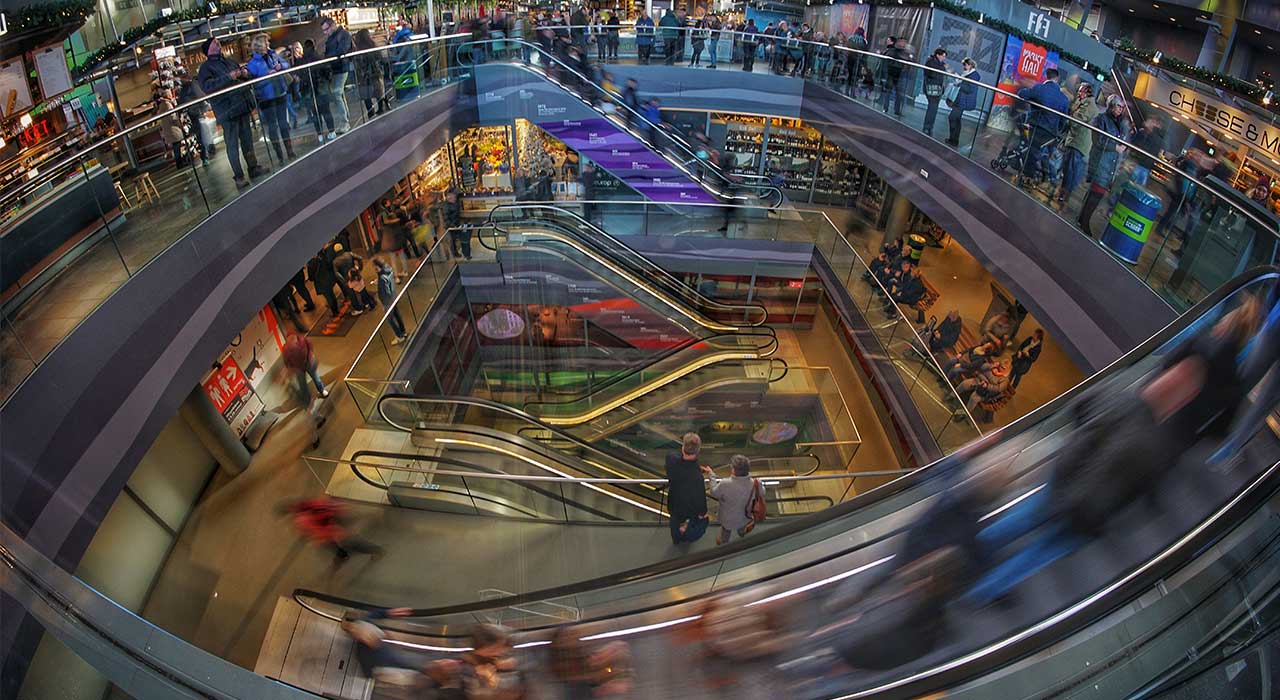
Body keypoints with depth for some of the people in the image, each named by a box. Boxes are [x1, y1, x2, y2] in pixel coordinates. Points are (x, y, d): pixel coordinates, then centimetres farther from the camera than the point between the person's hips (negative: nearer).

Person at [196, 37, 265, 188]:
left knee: (247, 139, 14)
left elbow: (243, 76, 28)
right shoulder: (206, 67, -2)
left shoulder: (229, 61, 17)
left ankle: (253, 167, 25)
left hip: (242, 106, 6)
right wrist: (228, 77, -23)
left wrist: (245, 74, 2)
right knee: (232, 144, -3)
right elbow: (206, 86, -17)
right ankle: (239, 176, -1)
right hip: (227, 110, -6)